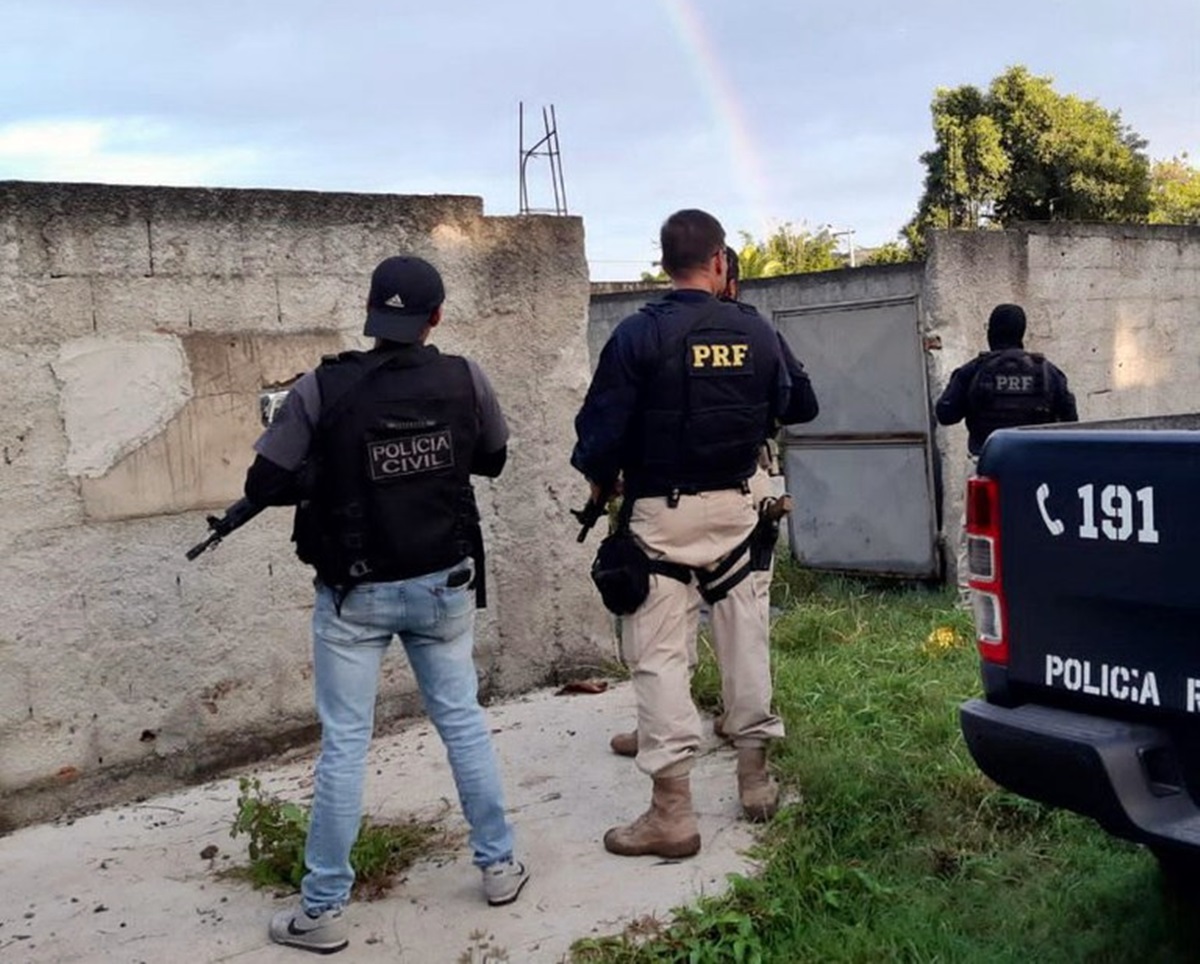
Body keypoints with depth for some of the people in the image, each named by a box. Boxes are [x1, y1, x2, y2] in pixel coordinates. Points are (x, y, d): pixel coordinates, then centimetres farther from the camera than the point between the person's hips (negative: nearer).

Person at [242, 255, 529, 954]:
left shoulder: (322, 389, -14)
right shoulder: (464, 379, -7)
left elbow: (265, 486, -10)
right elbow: (493, 459, 9)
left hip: (355, 595, -2)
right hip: (444, 584, 2)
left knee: (344, 745, 6)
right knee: (464, 722, 16)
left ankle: (324, 910, 15)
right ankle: (500, 866, 27)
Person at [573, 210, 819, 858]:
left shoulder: (640, 334, -12)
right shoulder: (756, 332, 0)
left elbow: (603, 423, -12)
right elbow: (792, 407, 7)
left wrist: (600, 478, 7)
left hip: (661, 513, -4)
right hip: (734, 506, 5)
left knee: (658, 653, -1)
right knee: (743, 635, 17)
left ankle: (672, 810, -1)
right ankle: (755, 776, 28)